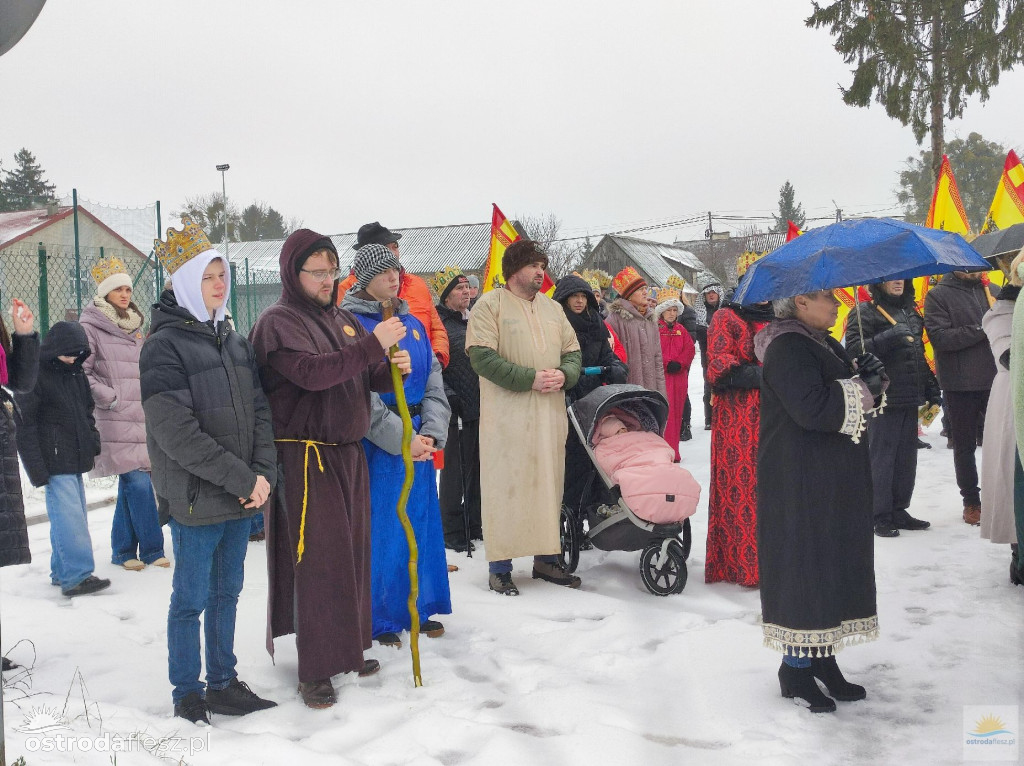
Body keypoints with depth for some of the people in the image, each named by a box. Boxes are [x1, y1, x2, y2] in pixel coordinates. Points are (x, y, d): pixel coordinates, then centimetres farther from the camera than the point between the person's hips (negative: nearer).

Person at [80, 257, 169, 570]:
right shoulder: (90, 327, -4)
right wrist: (111, 398, -11)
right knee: (139, 483, -11)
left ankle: (123, 550, 18)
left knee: (131, 485, 9)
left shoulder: (135, 326, 19)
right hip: (116, 422, -7)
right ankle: (152, 549, -1)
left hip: (142, 419, 7)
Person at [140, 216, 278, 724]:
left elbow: (259, 411, 9)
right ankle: (187, 694, 21)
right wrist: (242, 479, -17)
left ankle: (223, 684, 29)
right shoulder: (165, 345, -11)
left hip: (242, 496, 7)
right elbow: (177, 432, -18)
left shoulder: (233, 341, 12)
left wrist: (264, 473, -7)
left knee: (227, 592, 16)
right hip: (195, 498, -6)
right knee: (191, 599, 5)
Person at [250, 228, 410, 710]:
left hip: (349, 452, 7)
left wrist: (390, 370, -6)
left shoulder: (343, 320, 15)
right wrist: (373, 346, -27)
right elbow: (311, 372, -25)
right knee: (318, 560, -6)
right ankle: (315, 670, 3)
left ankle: (347, 648, 27)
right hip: (305, 456, -7)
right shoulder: (278, 323, -8)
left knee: (352, 553, 12)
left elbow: (365, 377, 16)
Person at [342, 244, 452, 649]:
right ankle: (379, 618, 13)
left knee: (421, 523, 11)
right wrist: (402, 438, -17)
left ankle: (417, 607, 26)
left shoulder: (413, 323, 12)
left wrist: (432, 432, -6)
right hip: (376, 443, -6)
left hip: (420, 439, 6)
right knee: (379, 528, 0)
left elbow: (433, 382, 9)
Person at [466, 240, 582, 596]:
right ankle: (499, 567, 4)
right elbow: (482, 356, -13)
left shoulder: (553, 308, 16)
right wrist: (529, 378, -17)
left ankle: (546, 558, 21)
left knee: (549, 483, 9)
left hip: (550, 413, 6)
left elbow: (572, 352, 18)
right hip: (507, 415, -6)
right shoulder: (490, 304, -3)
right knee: (506, 485, -3)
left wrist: (563, 374, -5)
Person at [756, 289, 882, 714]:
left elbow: (847, 401, 18)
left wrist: (865, 376, -3)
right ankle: (796, 667, 8)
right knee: (804, 562, -4)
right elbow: (812, 408, -27)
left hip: (835, 479, 10)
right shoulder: (787, 348, -16)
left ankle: (823, 658, 23)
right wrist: (864, 388, -15)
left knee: (832, 563, 13)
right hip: (801, 482, -10)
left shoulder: (823, 343, 16)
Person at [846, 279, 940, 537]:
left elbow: (920, 355, 22)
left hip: (910, 399, 7)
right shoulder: (865, 312, -5)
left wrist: (932, 390, 19)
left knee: (906, 457, 11)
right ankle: (879, 516, 5)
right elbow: (854, 349, -18)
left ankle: (898, 511, 21)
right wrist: (889, 337, -27)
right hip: (883, 398, -7)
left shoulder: (910, 312, 17)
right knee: (882, 457, -2)